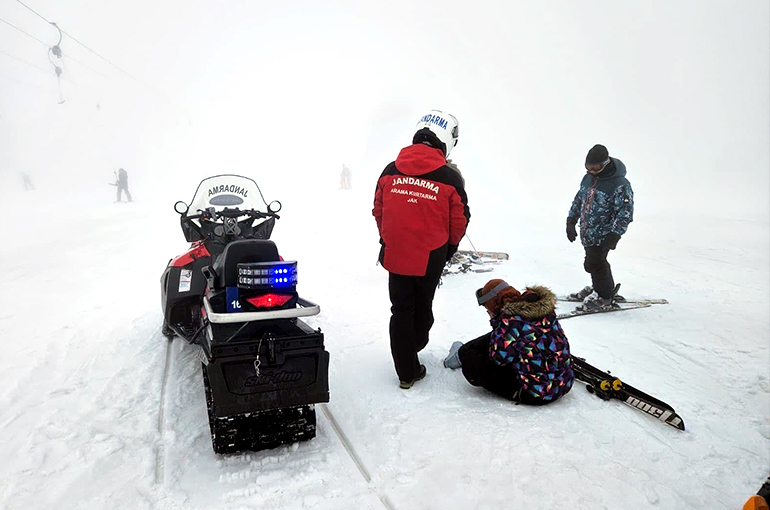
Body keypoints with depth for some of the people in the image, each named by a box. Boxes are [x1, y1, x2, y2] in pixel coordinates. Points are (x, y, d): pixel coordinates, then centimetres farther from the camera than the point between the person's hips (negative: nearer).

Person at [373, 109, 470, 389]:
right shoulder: (450, 178, -12)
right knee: (422, 306, 23)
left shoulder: (390, 171, -3)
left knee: (401, 309, 14)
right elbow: (459, 221, -4)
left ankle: (406, 371, 20)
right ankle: (415, 345, 48)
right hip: (431, 258, -2)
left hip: (394, 254, 2)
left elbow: (378, 211, 6)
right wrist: (450, 245, 16)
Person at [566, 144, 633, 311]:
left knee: (594, 264, -5)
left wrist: (614, 236, -23)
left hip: (603, 235, -7)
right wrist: (571, 222, 15)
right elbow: (579, 199, 18)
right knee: (594, 261, 17)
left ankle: (605, 297, 13)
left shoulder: (620, 185, -18)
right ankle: (597, 288, 36)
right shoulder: (588, 177, 5)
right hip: (587, 233, 7)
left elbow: (625, 213, -18)